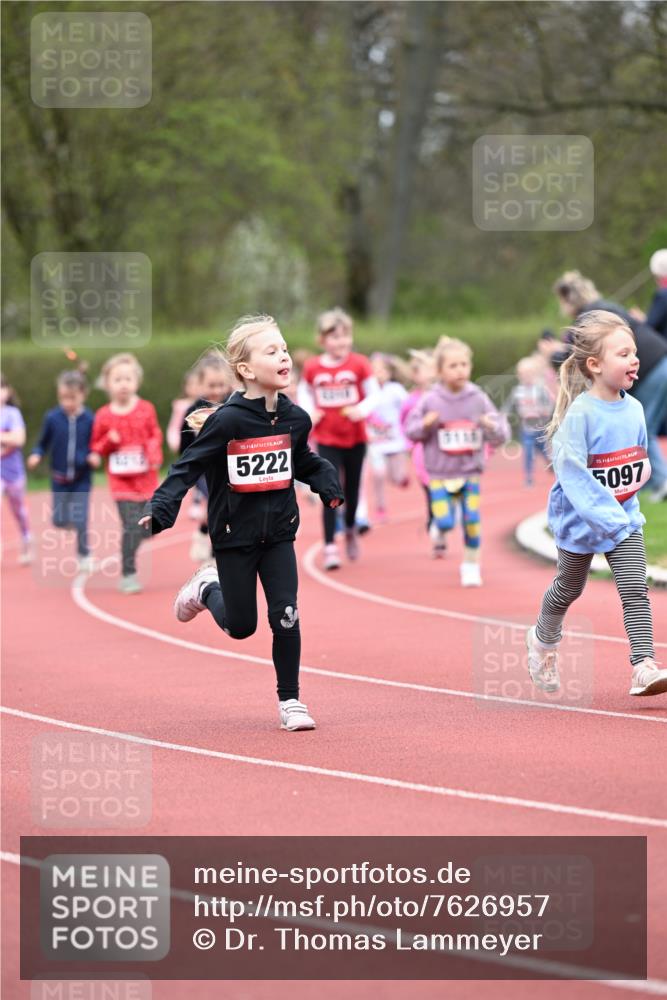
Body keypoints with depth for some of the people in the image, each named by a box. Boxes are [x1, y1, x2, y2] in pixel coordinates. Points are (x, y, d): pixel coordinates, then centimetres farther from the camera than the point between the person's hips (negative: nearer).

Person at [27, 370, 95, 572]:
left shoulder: (90, 420, -11)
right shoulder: (52, 418, -9)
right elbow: (43, 444, 1)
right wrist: (36, 455, -18)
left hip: (82, 478, -2)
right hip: (60, 478, 2)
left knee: (79, 520, -8)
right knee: (59, 520, 4)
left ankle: (84, 555, 15)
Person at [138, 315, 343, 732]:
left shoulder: (294, 419, -2)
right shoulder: (228, 420, -18)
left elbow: (304, 462, 16)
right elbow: (189, 467, -15)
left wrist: (328, 483, -3)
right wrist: (160, 509, -26)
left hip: (278, 533, 3)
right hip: (234, 536, -3)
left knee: (286, 616, -6)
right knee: (241, 626, 8)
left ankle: (290, 701, 8)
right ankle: (207, 588, 41)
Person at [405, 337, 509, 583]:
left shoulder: (479, 399, -5)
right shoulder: (430, 401, -8)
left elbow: (501, 434, -2)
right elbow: (411, 430, 0)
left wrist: (492, 427, -24)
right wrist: (425, 425, -21)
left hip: (470, 472, 1)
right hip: (439, 473, -1)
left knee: (472, 521, -4)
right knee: (445, 521, -9)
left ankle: (471, 565, 17)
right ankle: (439, 531, 29)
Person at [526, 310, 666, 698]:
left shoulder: (634, 409, -3)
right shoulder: (580, 413, -23)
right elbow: (572, 472, -26)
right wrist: (607, 516, -31)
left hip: (625, 516, 4)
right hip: (581, 518, -4)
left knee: (636, 589, -10)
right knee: (569, 589, 17)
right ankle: (544, 639, 44)